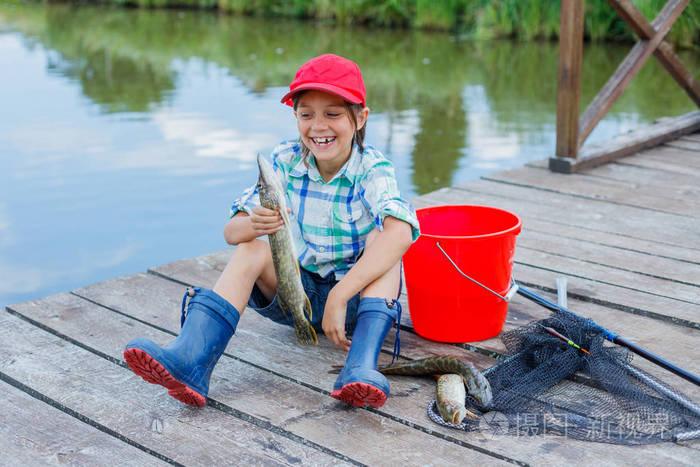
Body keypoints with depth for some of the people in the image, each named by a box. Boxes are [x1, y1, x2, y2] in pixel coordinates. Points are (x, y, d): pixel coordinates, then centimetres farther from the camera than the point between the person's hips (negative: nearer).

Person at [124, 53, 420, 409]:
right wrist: (253, 225, -37)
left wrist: (339, 297, -46)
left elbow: (400, 233, -38)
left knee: (382, 239, -29)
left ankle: (362, 364, -45)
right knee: (251, 248, -22)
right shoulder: (285, 162, -7)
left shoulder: (372, 169, -17)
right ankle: (190, 360, -36)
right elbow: (231, 232, -11)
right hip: (299, 291, 3)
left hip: (358, 292, -3)